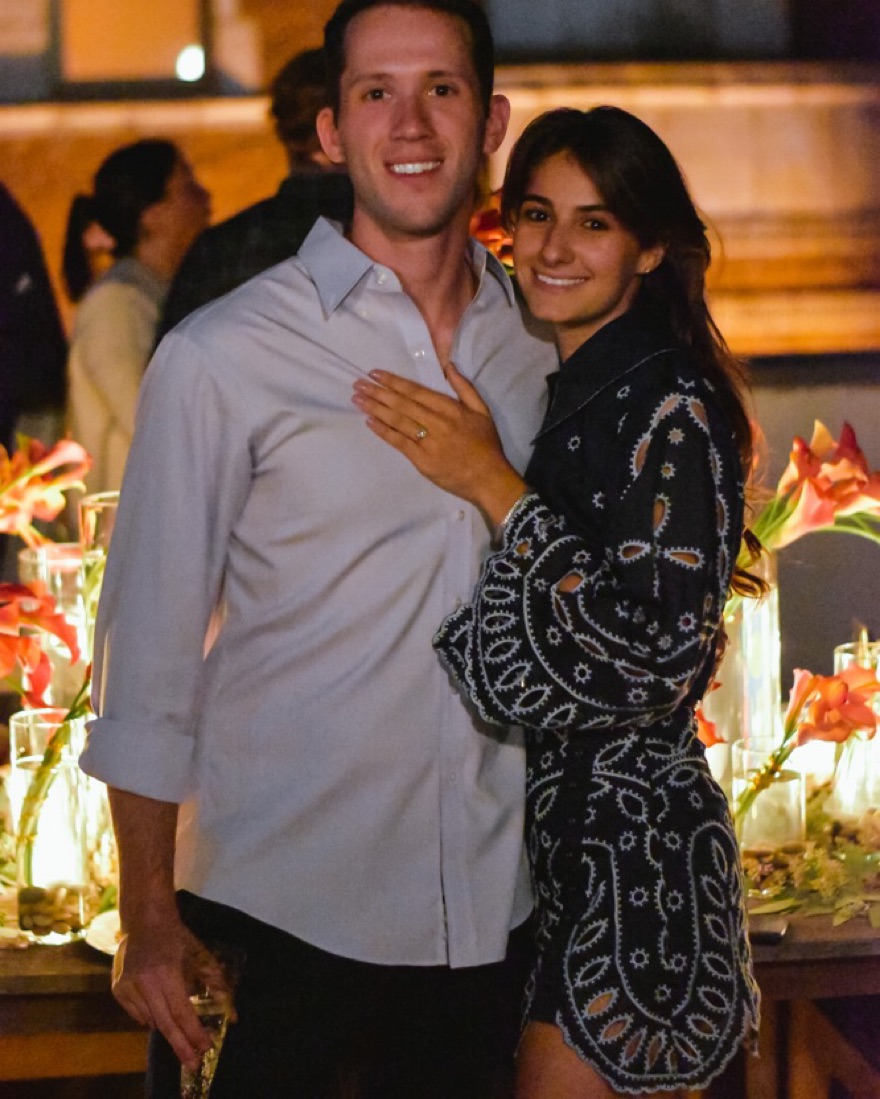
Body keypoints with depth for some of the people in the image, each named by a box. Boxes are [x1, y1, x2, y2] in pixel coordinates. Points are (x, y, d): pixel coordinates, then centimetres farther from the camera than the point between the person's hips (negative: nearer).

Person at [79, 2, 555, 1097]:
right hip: (280, 913, -4)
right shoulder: (221, 359, -9)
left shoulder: (542, 347, 6)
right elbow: (148, 651, -7)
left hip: (490, 911, 4)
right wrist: (149, 917, -7)